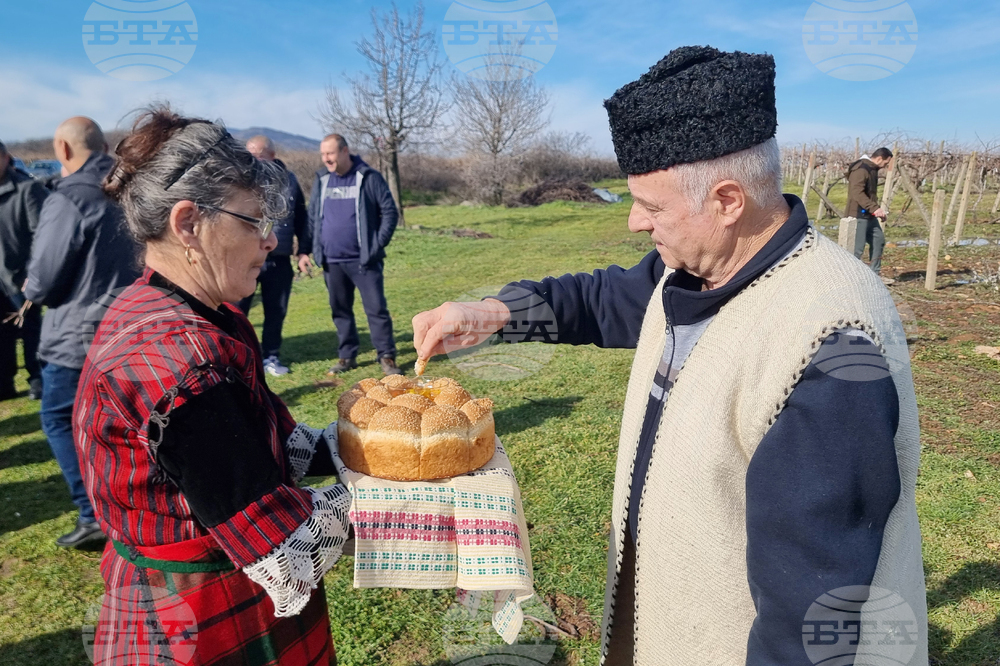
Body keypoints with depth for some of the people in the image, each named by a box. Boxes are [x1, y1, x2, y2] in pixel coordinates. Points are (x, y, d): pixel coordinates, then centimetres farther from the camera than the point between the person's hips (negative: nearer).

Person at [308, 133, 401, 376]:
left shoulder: (369, 178, -5)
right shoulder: (321, 180, 8)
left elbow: (390, 212, -4)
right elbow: (312, 216, 15)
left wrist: (377, 245, -11)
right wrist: (316, 248, 6)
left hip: (364, 260, -4)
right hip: (332, 261, 5)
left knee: (376, 309, -2)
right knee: (340, 310, 11)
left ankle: (387, 357, 7)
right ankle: (347, 356, 23)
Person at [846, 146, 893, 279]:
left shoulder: (872, 169, 17)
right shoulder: (860, 169, -16)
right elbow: (857, 193, -27)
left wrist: (877, 210, 14)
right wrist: (875, 208, -32)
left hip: (869, 215, 11)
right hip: (858, 215, -11)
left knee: (879, 240, 17)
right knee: (857, 248, -9)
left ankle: (874, 274, 25)